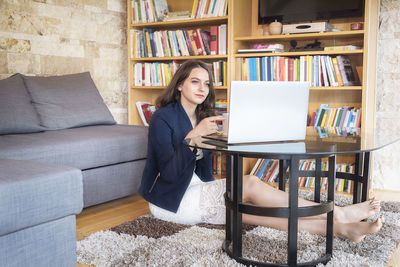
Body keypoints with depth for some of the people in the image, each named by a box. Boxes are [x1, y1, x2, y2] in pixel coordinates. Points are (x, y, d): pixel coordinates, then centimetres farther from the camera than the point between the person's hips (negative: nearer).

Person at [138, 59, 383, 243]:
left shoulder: (202, 117, 9)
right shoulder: (163, 118, -13)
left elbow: (204, 170, 10)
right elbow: (169, 172, -23)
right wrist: (193, 137, -34)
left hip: (195, 188, 7)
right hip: (170, 200, -7)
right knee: (249, 184, -23)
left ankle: (338, 227, -29)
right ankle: (336, 213, -20)